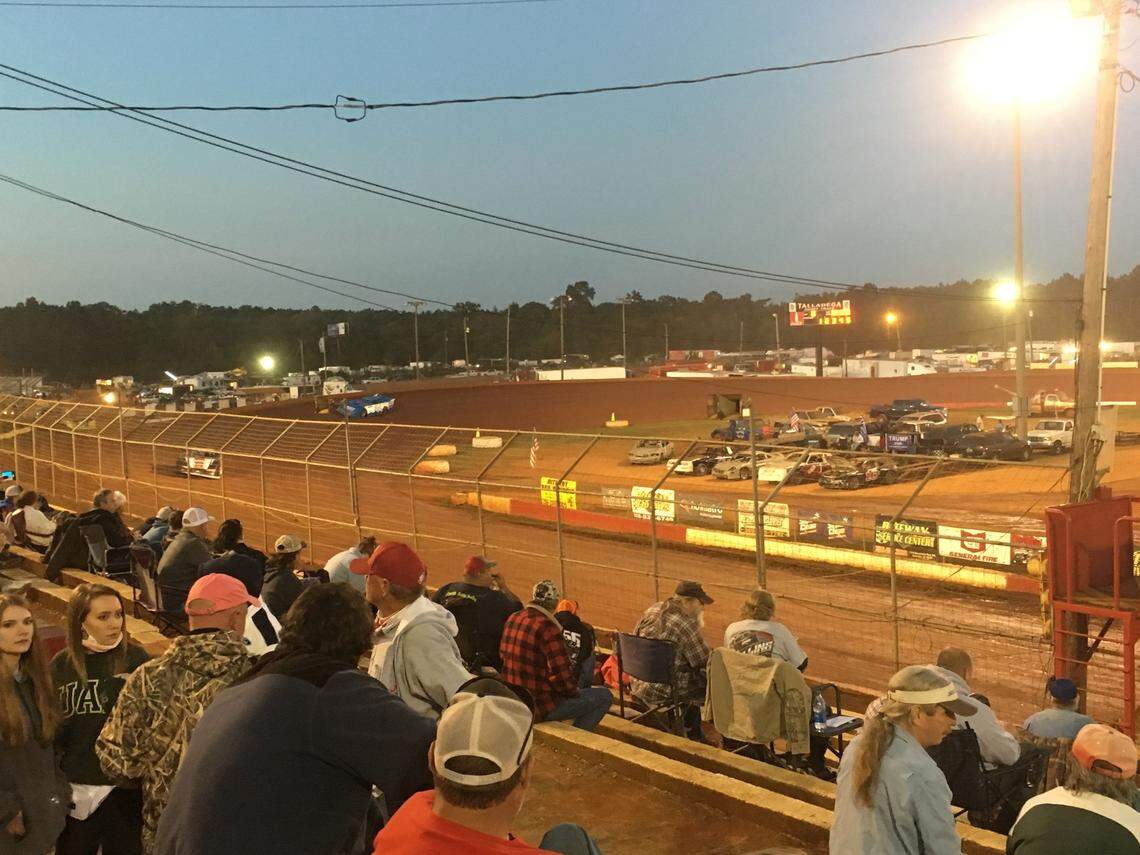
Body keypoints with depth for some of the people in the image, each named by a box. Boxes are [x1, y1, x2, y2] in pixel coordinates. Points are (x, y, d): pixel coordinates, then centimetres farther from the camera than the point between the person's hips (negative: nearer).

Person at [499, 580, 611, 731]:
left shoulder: (512, 619, 2)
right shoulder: (547, 628, -22)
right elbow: (563, 675, -23)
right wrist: (573, 690, 1)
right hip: (538, 709, -8)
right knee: (604, 696, 0)